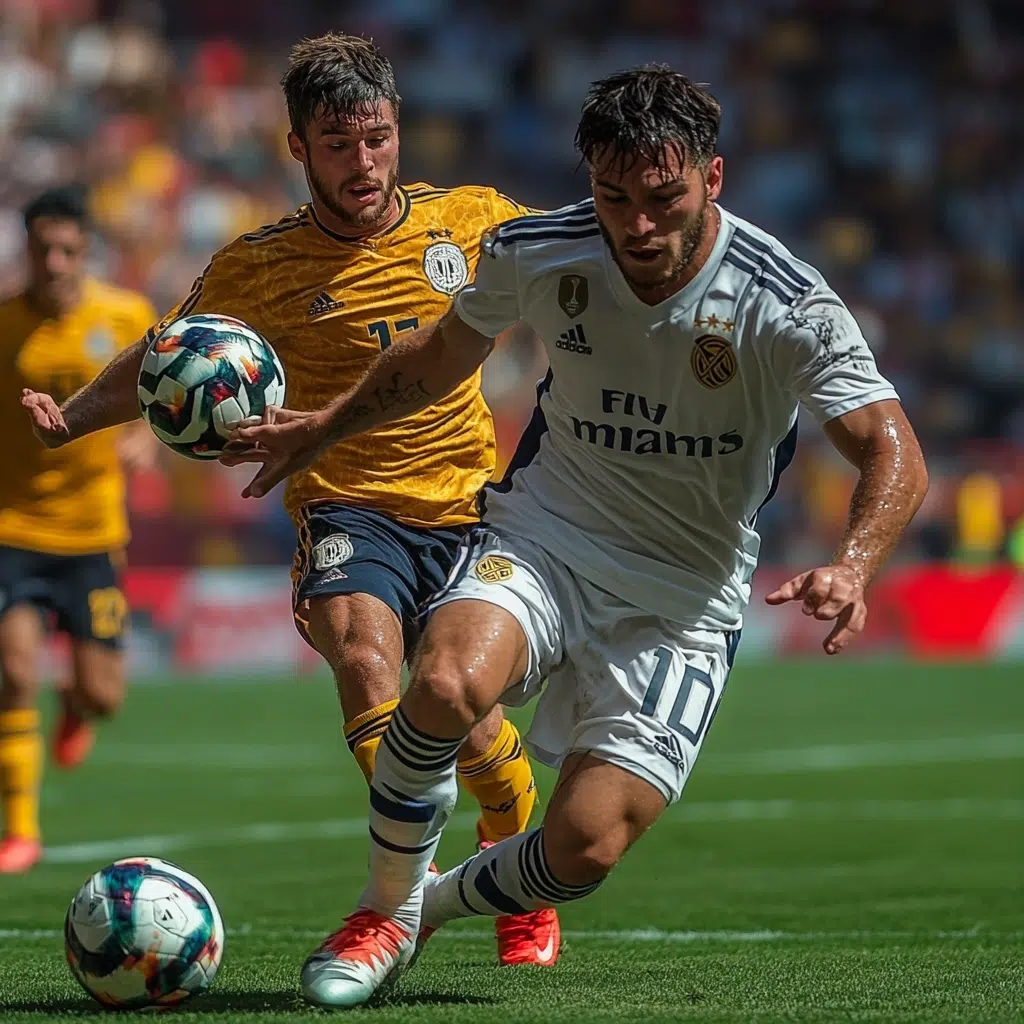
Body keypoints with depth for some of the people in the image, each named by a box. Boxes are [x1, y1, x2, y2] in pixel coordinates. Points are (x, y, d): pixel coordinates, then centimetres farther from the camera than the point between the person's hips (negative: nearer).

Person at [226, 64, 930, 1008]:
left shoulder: (788, 308, -18)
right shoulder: (533, 255, -8)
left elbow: (893, 452, -22)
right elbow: (446, 351, 14)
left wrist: (850, 568, -42)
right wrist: (320, 431, 22)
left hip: (685, 602, -1)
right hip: (543, 538, 1)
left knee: (584, 851, -15)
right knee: (447, 684, -33)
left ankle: (434, 903, 20)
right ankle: (386, 908, -7)